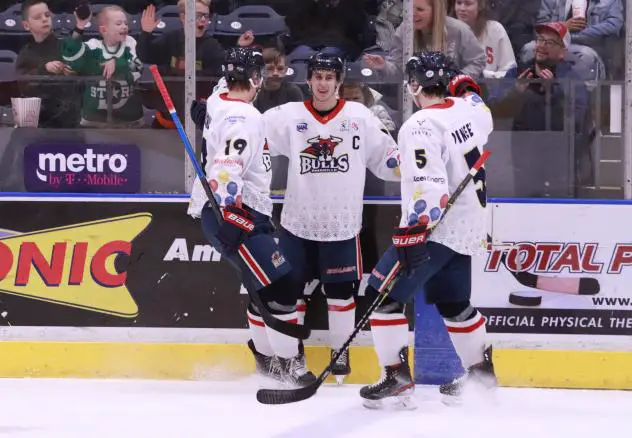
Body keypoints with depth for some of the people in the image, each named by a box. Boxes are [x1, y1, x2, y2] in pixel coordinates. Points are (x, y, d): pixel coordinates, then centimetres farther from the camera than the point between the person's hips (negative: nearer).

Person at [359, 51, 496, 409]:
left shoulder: (421, 127, -22)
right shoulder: (471, 108, 1)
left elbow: (427, 185, -30)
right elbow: (485, 123, 27)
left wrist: (412, 233, -30)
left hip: (435, 228, -9)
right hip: (469, 226, 9)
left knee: (384, 293, -5)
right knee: (453, 302, 24)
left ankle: (398, 378, -9)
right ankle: (481, 367, 33)